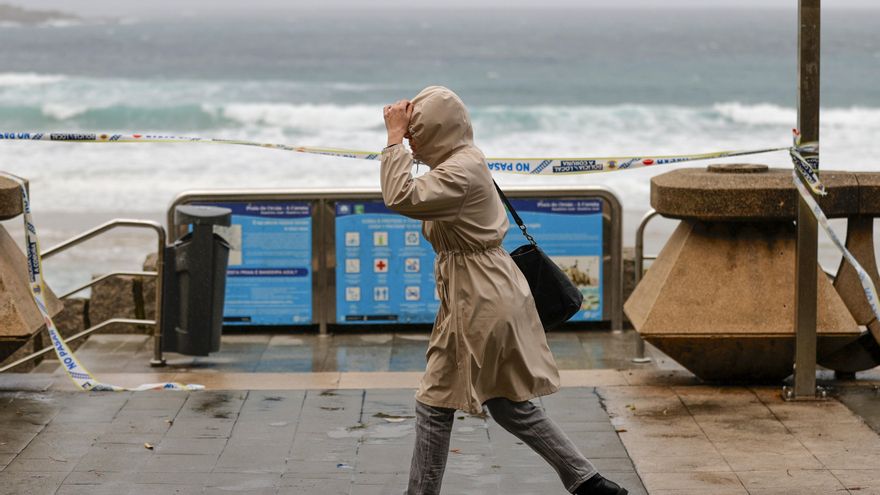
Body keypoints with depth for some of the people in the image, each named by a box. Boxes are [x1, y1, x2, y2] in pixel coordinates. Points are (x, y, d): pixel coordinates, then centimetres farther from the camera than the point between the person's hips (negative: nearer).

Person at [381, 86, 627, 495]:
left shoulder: (459, 173, -21)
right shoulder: (464, 158, 11)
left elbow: (401, 197, -32)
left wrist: (395, 137, -25)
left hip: (479, 303, -11)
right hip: (491, 295, 11)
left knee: (434, 404, 2)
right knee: (507, 404, 17)